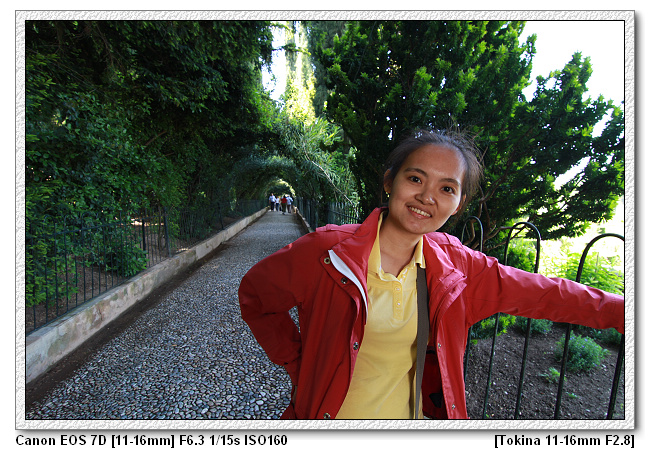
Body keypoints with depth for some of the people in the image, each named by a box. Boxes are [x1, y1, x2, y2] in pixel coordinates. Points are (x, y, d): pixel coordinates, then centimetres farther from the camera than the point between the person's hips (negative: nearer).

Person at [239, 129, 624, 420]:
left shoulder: (455, 264, -11)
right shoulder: (329, 249, -22)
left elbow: (539, 293, 0)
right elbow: (256, 295, -11)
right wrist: (297, 363, -12)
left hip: (410, 413, 4)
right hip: (329, 415, -2)